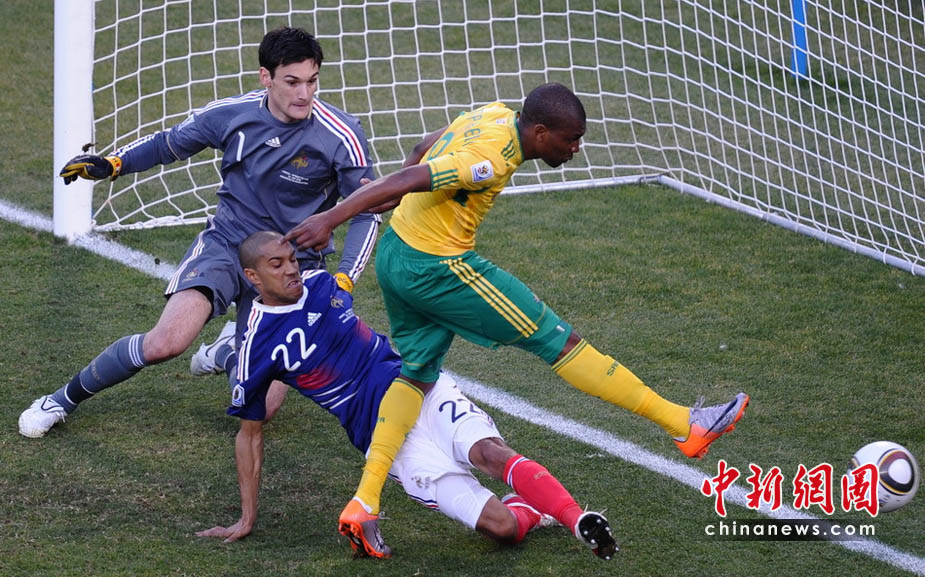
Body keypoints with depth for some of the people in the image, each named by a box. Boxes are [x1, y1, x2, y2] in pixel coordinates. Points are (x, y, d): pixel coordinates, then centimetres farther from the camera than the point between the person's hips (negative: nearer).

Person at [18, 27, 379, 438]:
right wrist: (112, 164, -7)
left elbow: (367, 213, -6)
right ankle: (66, 398, -2)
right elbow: (168, 144, 10)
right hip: (225, 245, 1)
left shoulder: (341, 137, -17)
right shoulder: (230, 114, -8)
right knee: (166, 342, -25)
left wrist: (343, 281, -17)